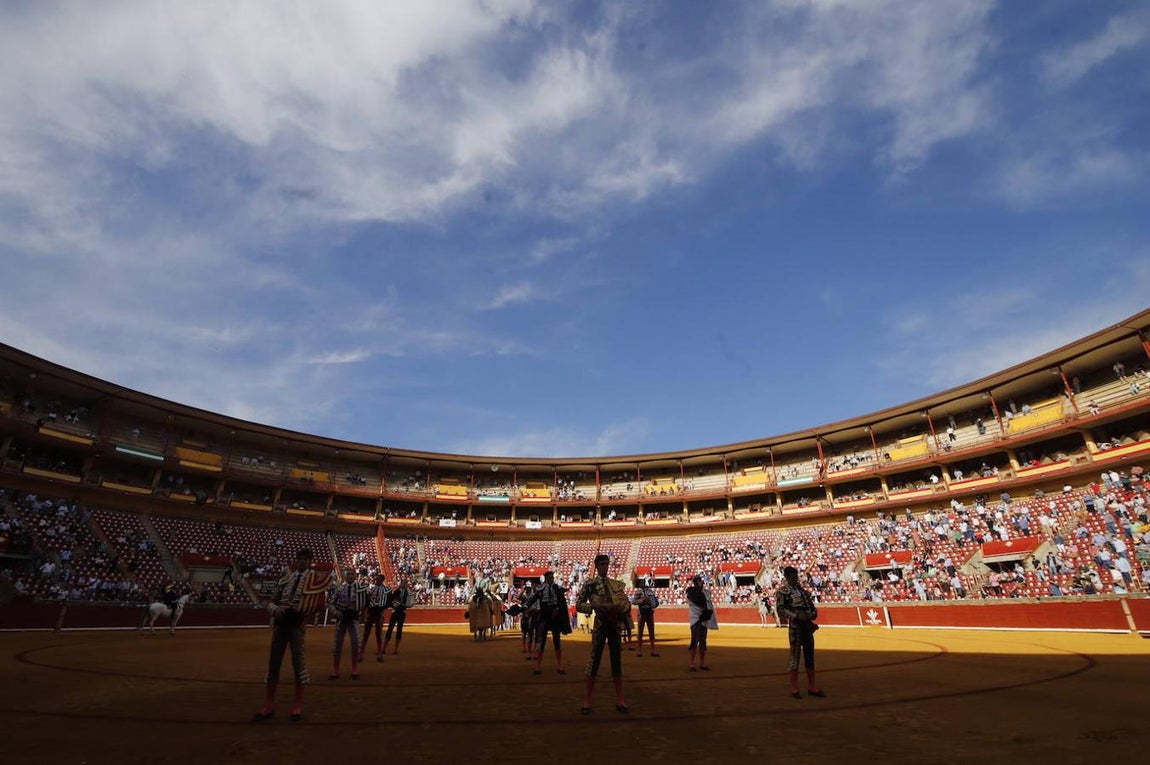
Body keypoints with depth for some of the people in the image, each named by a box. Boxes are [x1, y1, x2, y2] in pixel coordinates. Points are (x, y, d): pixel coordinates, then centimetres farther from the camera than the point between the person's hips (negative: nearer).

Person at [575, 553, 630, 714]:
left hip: (615, 624, 4)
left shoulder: (616, 583, 11)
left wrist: (620, 608, -11)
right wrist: (594, 606, -17)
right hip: (600, 625, -4)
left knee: (617, 661, 8)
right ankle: (587, 701, 10)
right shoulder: (589, 584, -1)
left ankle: (620, 700, 18)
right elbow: (578, 605, -2)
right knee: (594, 660, -1)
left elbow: (627, 603, 11)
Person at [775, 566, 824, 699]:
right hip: (795, 626, -6)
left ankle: (811, 687, 22)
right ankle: (794, 688, 7)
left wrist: (812, 614, -6)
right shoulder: (783, 591, -5)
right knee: (795, 656, -2)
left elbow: (812, 606, 16)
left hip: (808, 625, 6)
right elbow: (780, 609, -12)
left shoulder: (803, 590, 15)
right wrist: (796, 616, -21)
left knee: (810, 656, 11)